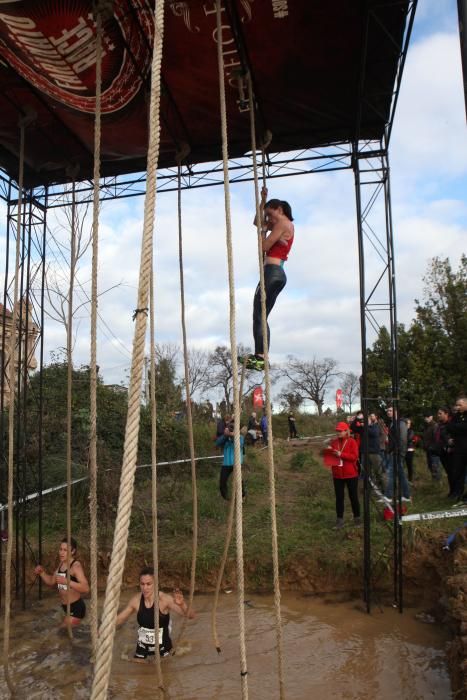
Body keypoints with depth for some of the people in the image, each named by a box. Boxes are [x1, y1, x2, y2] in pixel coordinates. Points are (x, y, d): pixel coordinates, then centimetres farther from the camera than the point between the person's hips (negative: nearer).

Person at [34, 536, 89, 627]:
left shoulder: (76, 566, -21)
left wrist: (66, 581, -40)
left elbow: (86, 588, -32)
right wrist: (42, 572, -1)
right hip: (66, 607, 9)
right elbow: (51, 582, 15)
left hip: (76, 608, -9)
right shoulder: (61, 564, 6)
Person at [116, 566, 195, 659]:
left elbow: (190, 616, -32)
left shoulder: (165, 599, -24)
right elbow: (118, 619, 5)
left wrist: (182, 604, -53)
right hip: (142, 649, 3)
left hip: (162, 650, -3)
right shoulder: (136, 600, -11)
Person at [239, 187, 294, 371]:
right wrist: (263, 200, 28)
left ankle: (259, 357, -20)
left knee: (258, 316, -15)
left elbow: (264, 247, -12)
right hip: (277, 274, 10)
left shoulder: (282, 223, -4)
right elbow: (256, 222, 35)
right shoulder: (285, 225, 24)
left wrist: (264, 228, 5)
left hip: (272, 272, -10)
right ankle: (261, 357, 5)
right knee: (261, 317, 8)